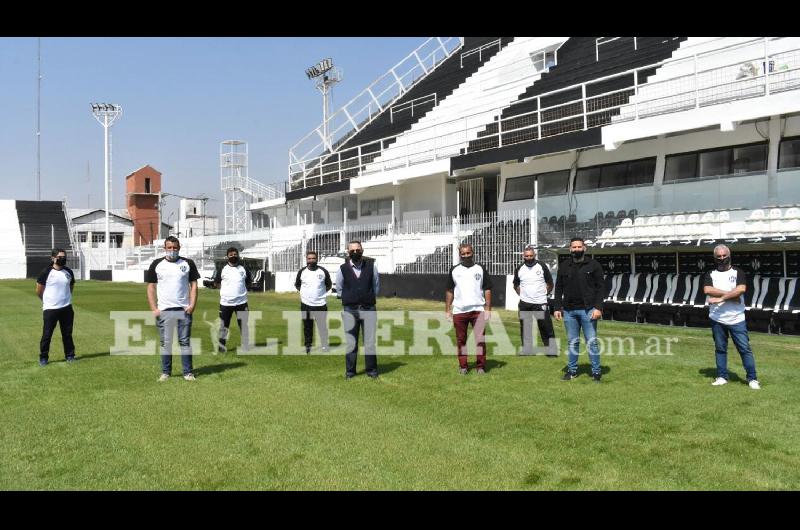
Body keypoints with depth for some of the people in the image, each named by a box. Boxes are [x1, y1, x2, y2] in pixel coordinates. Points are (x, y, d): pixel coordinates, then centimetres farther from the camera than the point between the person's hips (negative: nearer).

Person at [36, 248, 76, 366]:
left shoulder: (69, 272, 5)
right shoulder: (46, 272, -9)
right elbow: (39, 291, -1)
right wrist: (47, 301, 10)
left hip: (66, 308, 4)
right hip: (50, 309, -4)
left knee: (67, 333, 10)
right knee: (47, 334, 1)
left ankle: (70, 355, 19)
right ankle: (43, 357, 12)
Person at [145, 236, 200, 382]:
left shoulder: (188, 263, 6)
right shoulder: (156, 264, 5)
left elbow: (194, 285, 6)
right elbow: (151, 287, 5)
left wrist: (192, 304, -6)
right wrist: (154, 309, -3)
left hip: (184, 310, 0)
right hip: (163, 310, 0)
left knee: (185, 342, 3)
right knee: (165, 343, 6)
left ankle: (188, 372, 8)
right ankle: (165, 372, 16)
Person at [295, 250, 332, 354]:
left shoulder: (323, 271, -2)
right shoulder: (302, 272, 2)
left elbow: (329, 285, 10)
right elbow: (297, 285, 16)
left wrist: (321, 293, 3)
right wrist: (304, 292, 7)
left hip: (320, 304, -1)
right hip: (305, 304, 1)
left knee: (322, 326, 2)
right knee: (307, 327, 10)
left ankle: (325, 346, 14)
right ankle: (308, 345, 21)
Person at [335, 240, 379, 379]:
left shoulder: (371, 266, 1)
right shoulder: (343, 269, 1)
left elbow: (376, 286, 15)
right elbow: (339, 289, 15)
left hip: (368, 309, 0)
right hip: (350, 310, 0)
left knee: (370, 342, 0)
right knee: (350, 343, 4)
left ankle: (371, 370, 11)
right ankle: (350, 371, 14)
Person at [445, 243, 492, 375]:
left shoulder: (480, 269, 6)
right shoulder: (454, 270, 9)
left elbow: (487, 289, 5)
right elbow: (449, 291, 11)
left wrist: (488, 308, -3)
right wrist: (447, 310, 6)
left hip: (478, 310, -2)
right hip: (459, 311, 2)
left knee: (480, 339, -7)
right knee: (461, 340, 6)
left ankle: (481, 366, 2)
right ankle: (463, 366, 16)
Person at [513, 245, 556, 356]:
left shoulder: (542, 266, -2)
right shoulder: (519, 269, 5)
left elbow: (550, 284, 7)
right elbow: (516, 285, 19)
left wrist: (544, 294, 2)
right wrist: (522, 295, 8)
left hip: (540, 303, -3)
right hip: (524, 304, 3)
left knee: (546, 327, -4)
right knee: (525, 327, 7)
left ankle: (551, 350, 2)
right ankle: (526, 349, 18)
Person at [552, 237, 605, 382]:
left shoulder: (593, 265, 1)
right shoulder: (564, 266, 9)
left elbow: (600, 287, -3)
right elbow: (558, 289, 12)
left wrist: (598, 308, -12)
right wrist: (557, 308, 4)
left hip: (588, 310, -3)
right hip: (569, 311, 3)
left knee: (592, 342, -1)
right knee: (572, 342, 9)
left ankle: (596, 372, 7)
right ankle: (572, 370, 18)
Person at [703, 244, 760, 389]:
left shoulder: (738, 272, 3)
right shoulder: (710, 274, 7)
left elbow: (741, 289, -16)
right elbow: (707, 290, -13)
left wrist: (721, 298, -20)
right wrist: (730, 295, -18)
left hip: (736, 319, -2)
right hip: (717, 319, 2)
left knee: (745, 349, -1)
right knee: (720, 349, 9)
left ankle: (752, 378, 5)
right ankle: (722, 376, 18)